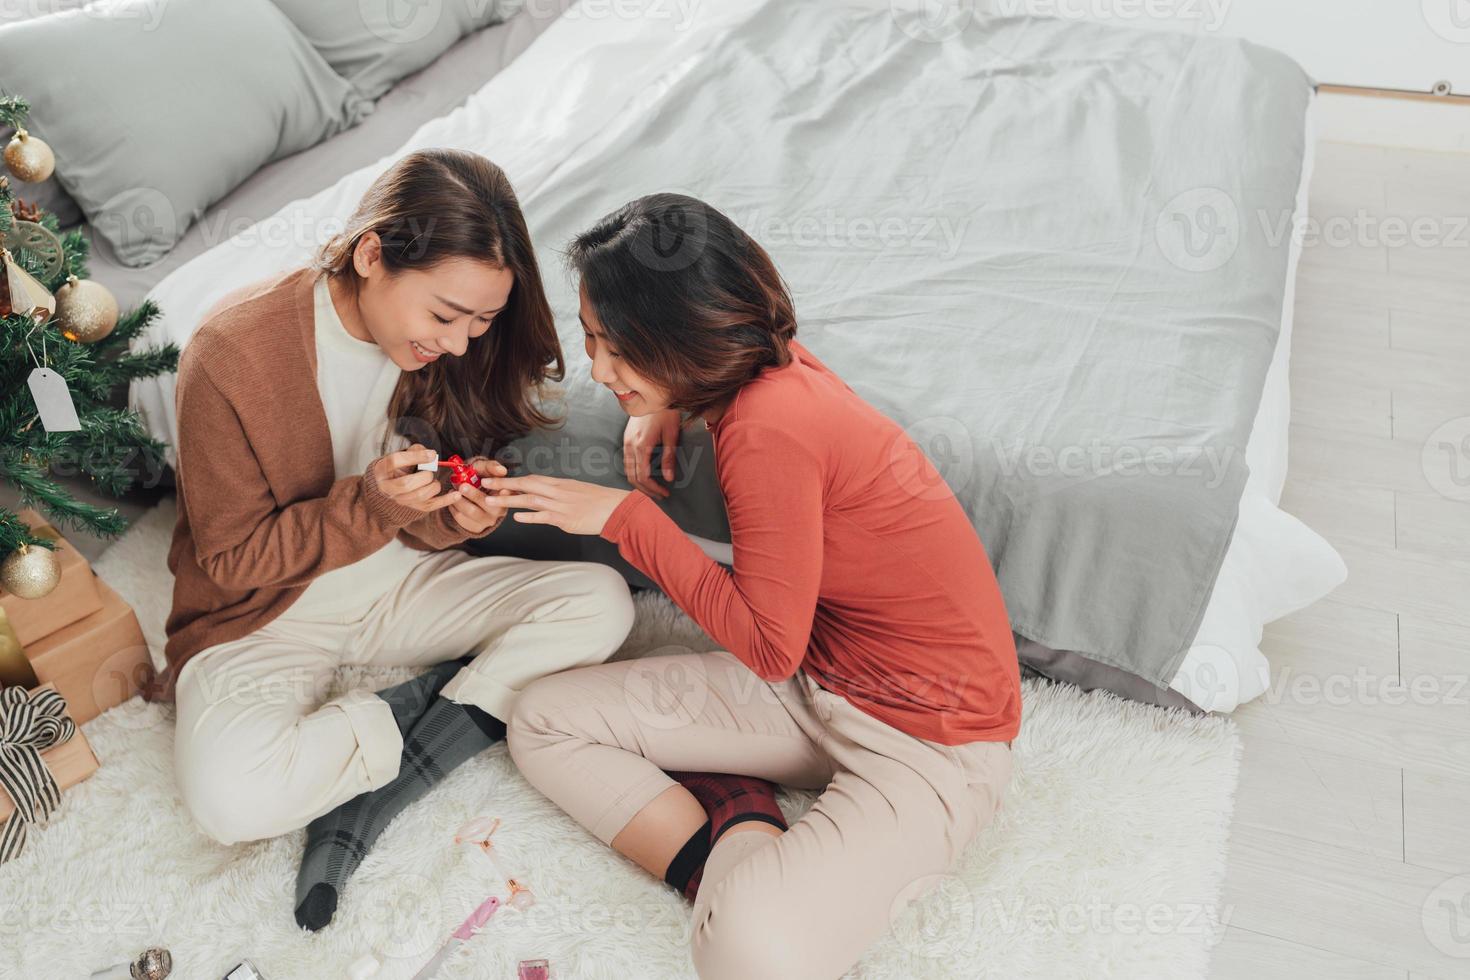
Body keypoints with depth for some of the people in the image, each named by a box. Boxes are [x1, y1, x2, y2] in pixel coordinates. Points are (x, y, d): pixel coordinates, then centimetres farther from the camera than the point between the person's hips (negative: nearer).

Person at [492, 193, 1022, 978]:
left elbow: (769, 646, -19)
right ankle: (738, 855, -7)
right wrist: (662, 410, 6)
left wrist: (625, 517, -16)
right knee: (542, 721, 1)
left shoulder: (768, 430, -27)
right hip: (817, 681, 9)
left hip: (928, 737, -9)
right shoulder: (767, 366, -2)